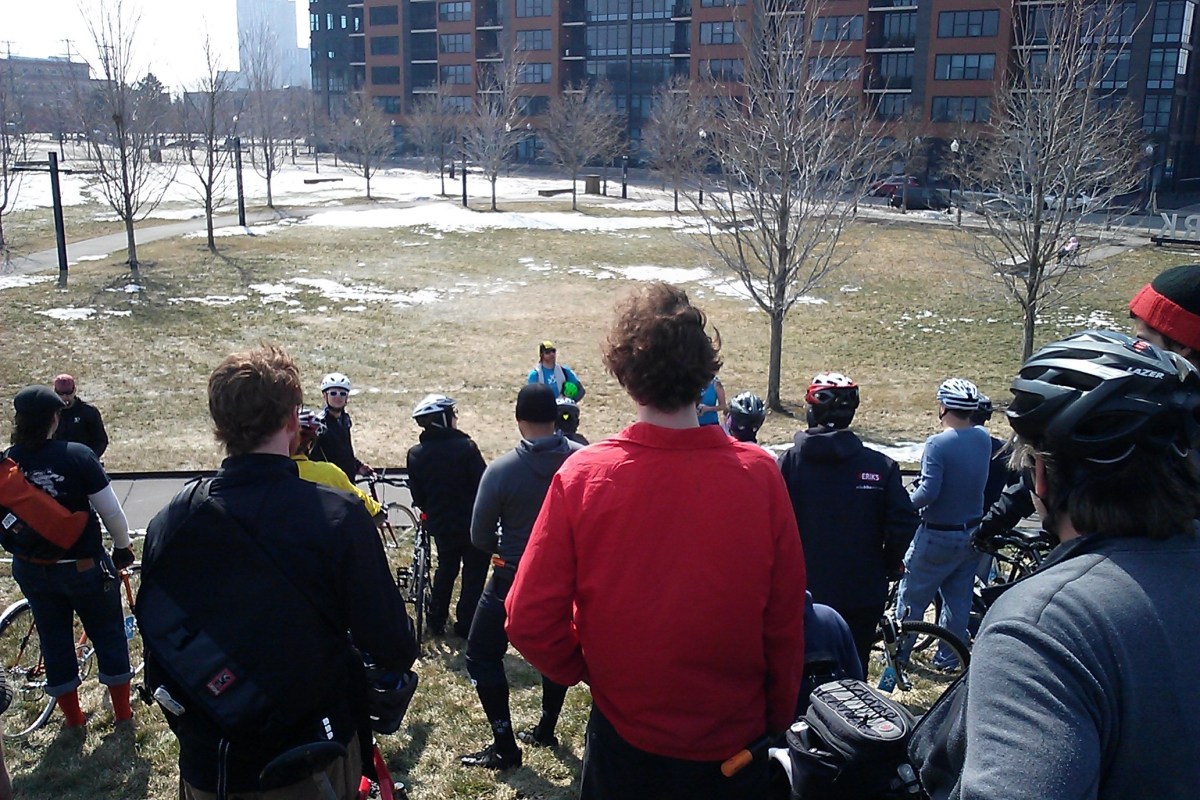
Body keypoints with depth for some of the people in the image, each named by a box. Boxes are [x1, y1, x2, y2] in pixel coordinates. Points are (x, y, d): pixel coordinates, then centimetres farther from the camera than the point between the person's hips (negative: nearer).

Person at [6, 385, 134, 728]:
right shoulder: (78, 456, -20)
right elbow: (111, 511, -15)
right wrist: (123, 546, 2)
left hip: (32, 569, 3)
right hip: (84, 566, -3)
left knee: (54, 639, 18)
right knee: (107, 634, 15)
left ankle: (73, 718, 30)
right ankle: (122, 711, 26)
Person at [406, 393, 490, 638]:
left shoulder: (415, 454, -5)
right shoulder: (466, 447, -19)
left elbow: (417, 497, 1)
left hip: (440, 525, 5)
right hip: (473, 524, -4)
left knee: (445, 569, 24)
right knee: (474, 573, 10)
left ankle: (436, 620, 30)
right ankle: (465, 625, 14)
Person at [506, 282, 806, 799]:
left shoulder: (582, 476, -18)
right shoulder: (759, 475, -16)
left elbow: (530, 622, -14)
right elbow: (785, 622, -9)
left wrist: (587, 671, 5)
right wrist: (777, 719, 7)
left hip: (625, 740, 0)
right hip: (735, 739, 1)